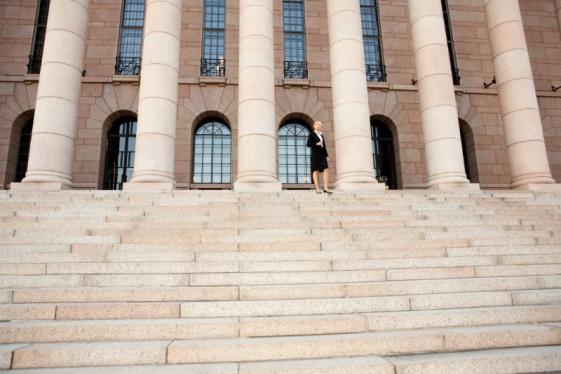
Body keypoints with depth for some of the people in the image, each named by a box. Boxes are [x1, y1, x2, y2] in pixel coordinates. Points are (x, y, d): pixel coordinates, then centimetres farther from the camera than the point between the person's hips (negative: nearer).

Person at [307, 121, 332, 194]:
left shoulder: (322, 135, 20)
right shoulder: (312, 134, 2)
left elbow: (324, 146, 19)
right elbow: (308, 144, -6)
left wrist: (327, 155, 13)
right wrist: (316, 144, -16)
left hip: (322, 155, 6)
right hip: (315, 154, -6)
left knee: (326, 170, -8)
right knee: (316, 171, -3)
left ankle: (325, 188, -9)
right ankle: (317, 188, -1)